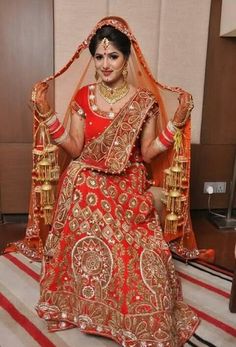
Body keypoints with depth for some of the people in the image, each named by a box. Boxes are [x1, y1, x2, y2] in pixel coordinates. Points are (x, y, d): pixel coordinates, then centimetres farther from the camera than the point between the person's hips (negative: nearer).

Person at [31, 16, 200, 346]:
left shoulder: (145, 100, -3)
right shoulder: (82, 96, 1)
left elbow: (147, 153, -2)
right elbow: (74, 148, 1)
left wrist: (176, 124, -11)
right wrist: (47, 116, -6)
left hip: (128, 191, -1)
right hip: (86, 190, 1)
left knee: (136, 256, -5)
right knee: (85, 254, 7)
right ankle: (86, 306, 37)